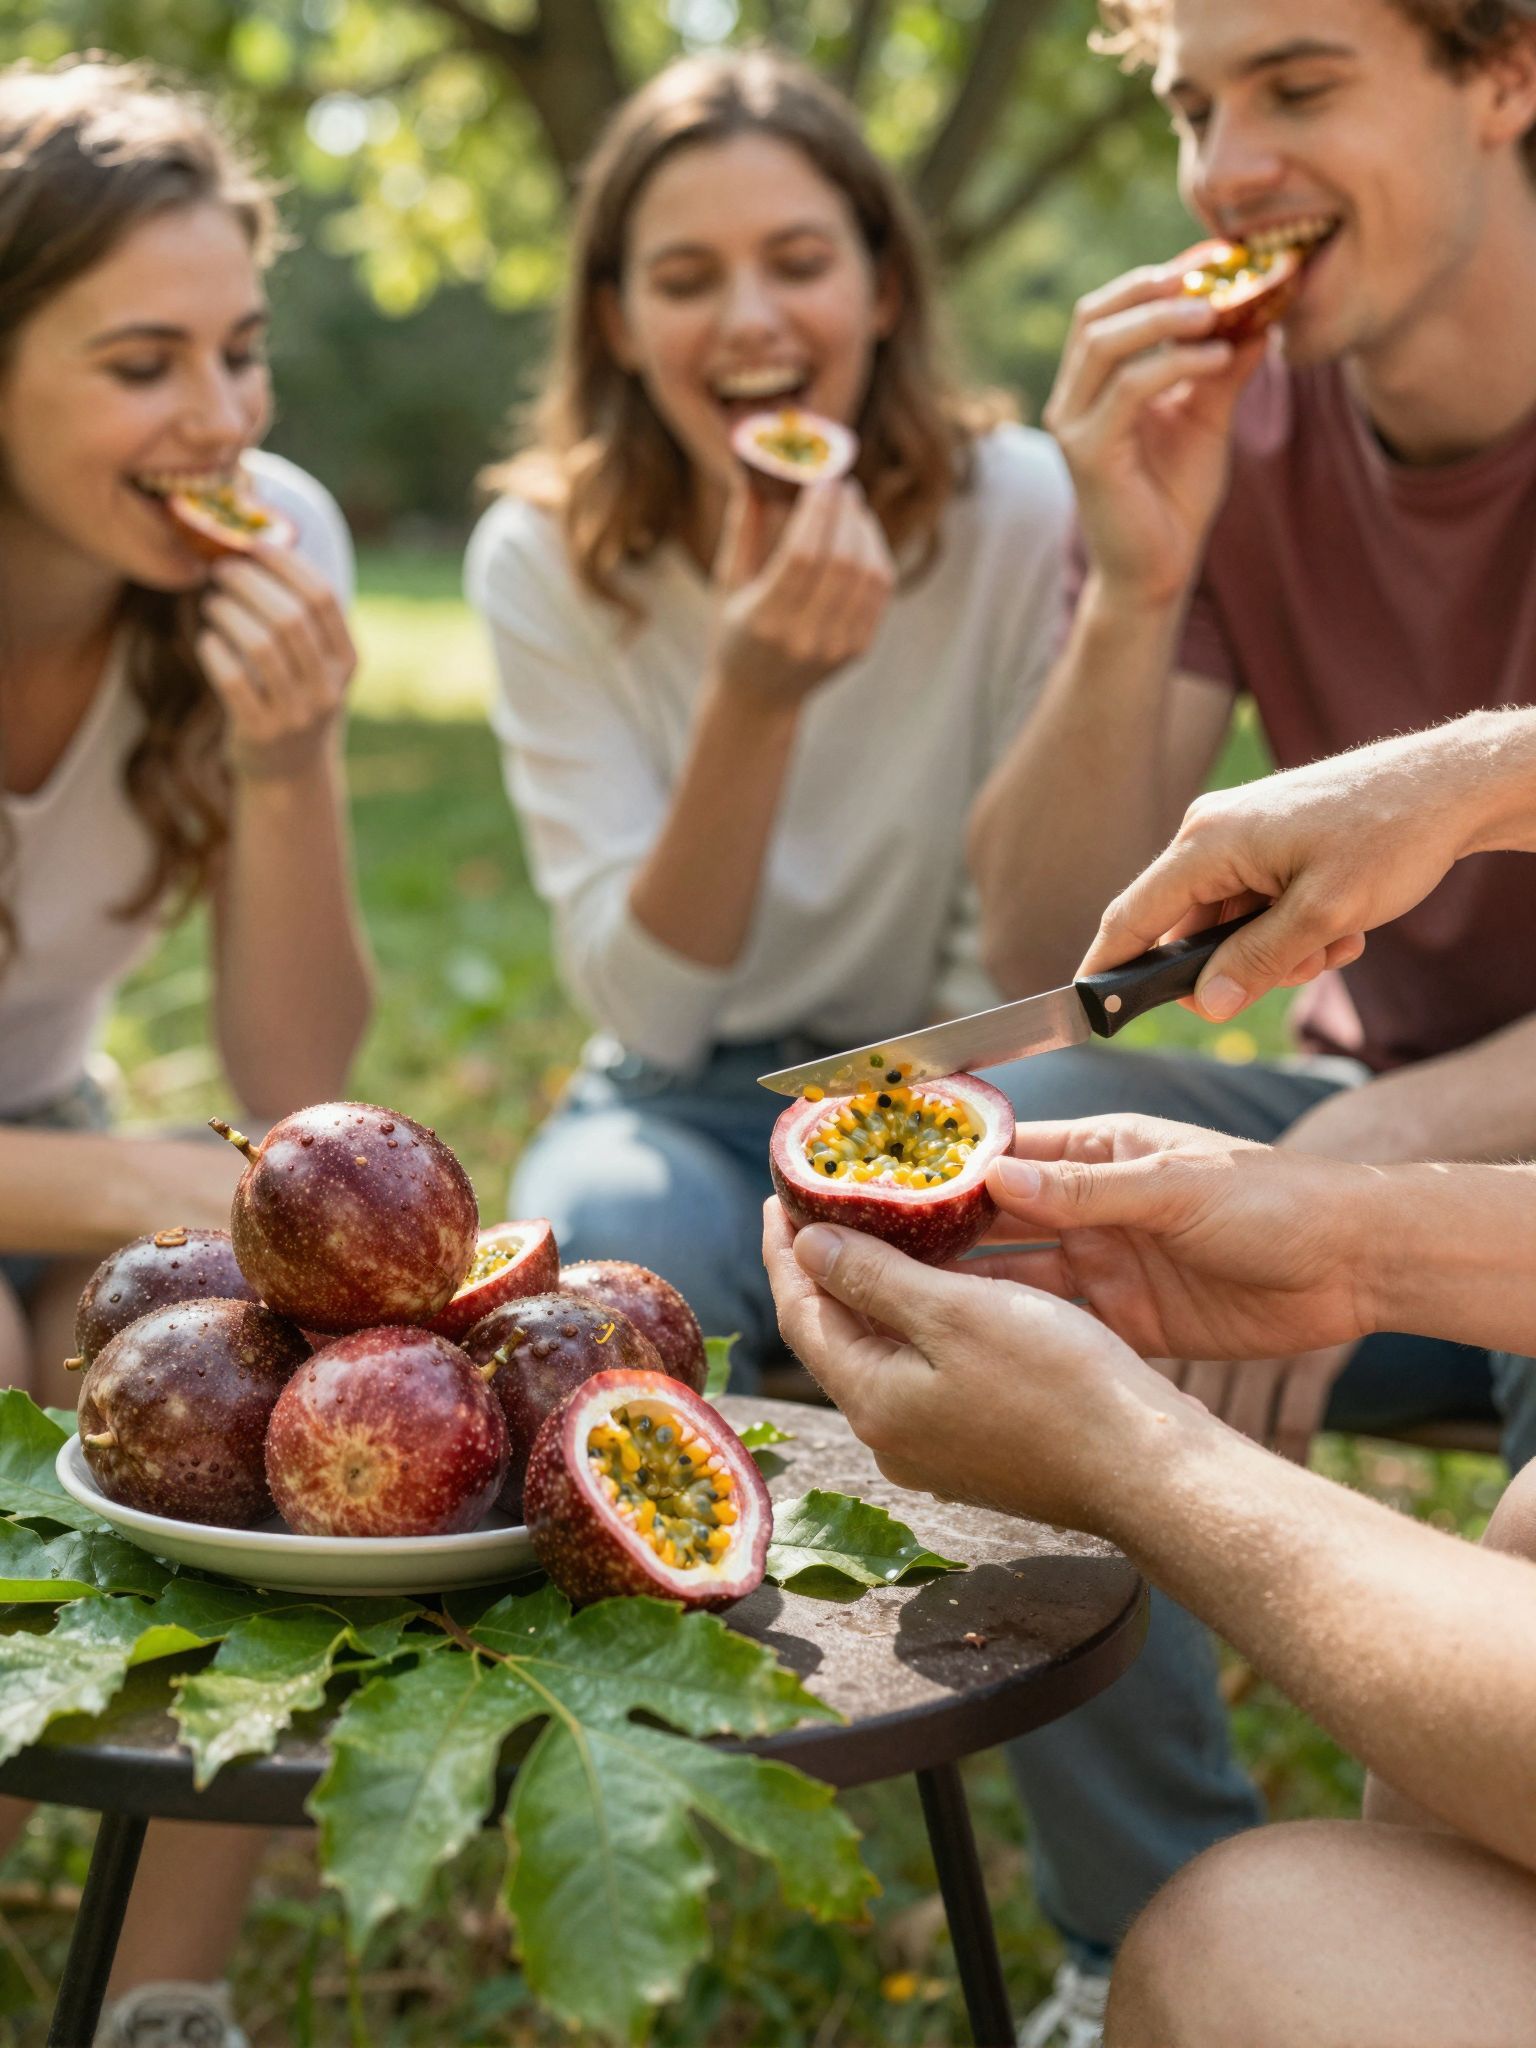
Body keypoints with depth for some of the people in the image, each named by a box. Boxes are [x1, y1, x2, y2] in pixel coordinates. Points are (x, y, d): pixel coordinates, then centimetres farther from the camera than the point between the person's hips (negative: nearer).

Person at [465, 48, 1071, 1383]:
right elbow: (650, 1006, -16)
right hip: (685, 1108, 0)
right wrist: (750, 704, -31)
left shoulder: (1023, 513, -13)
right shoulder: (545, 560, -10)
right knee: (613, 1229, -34)